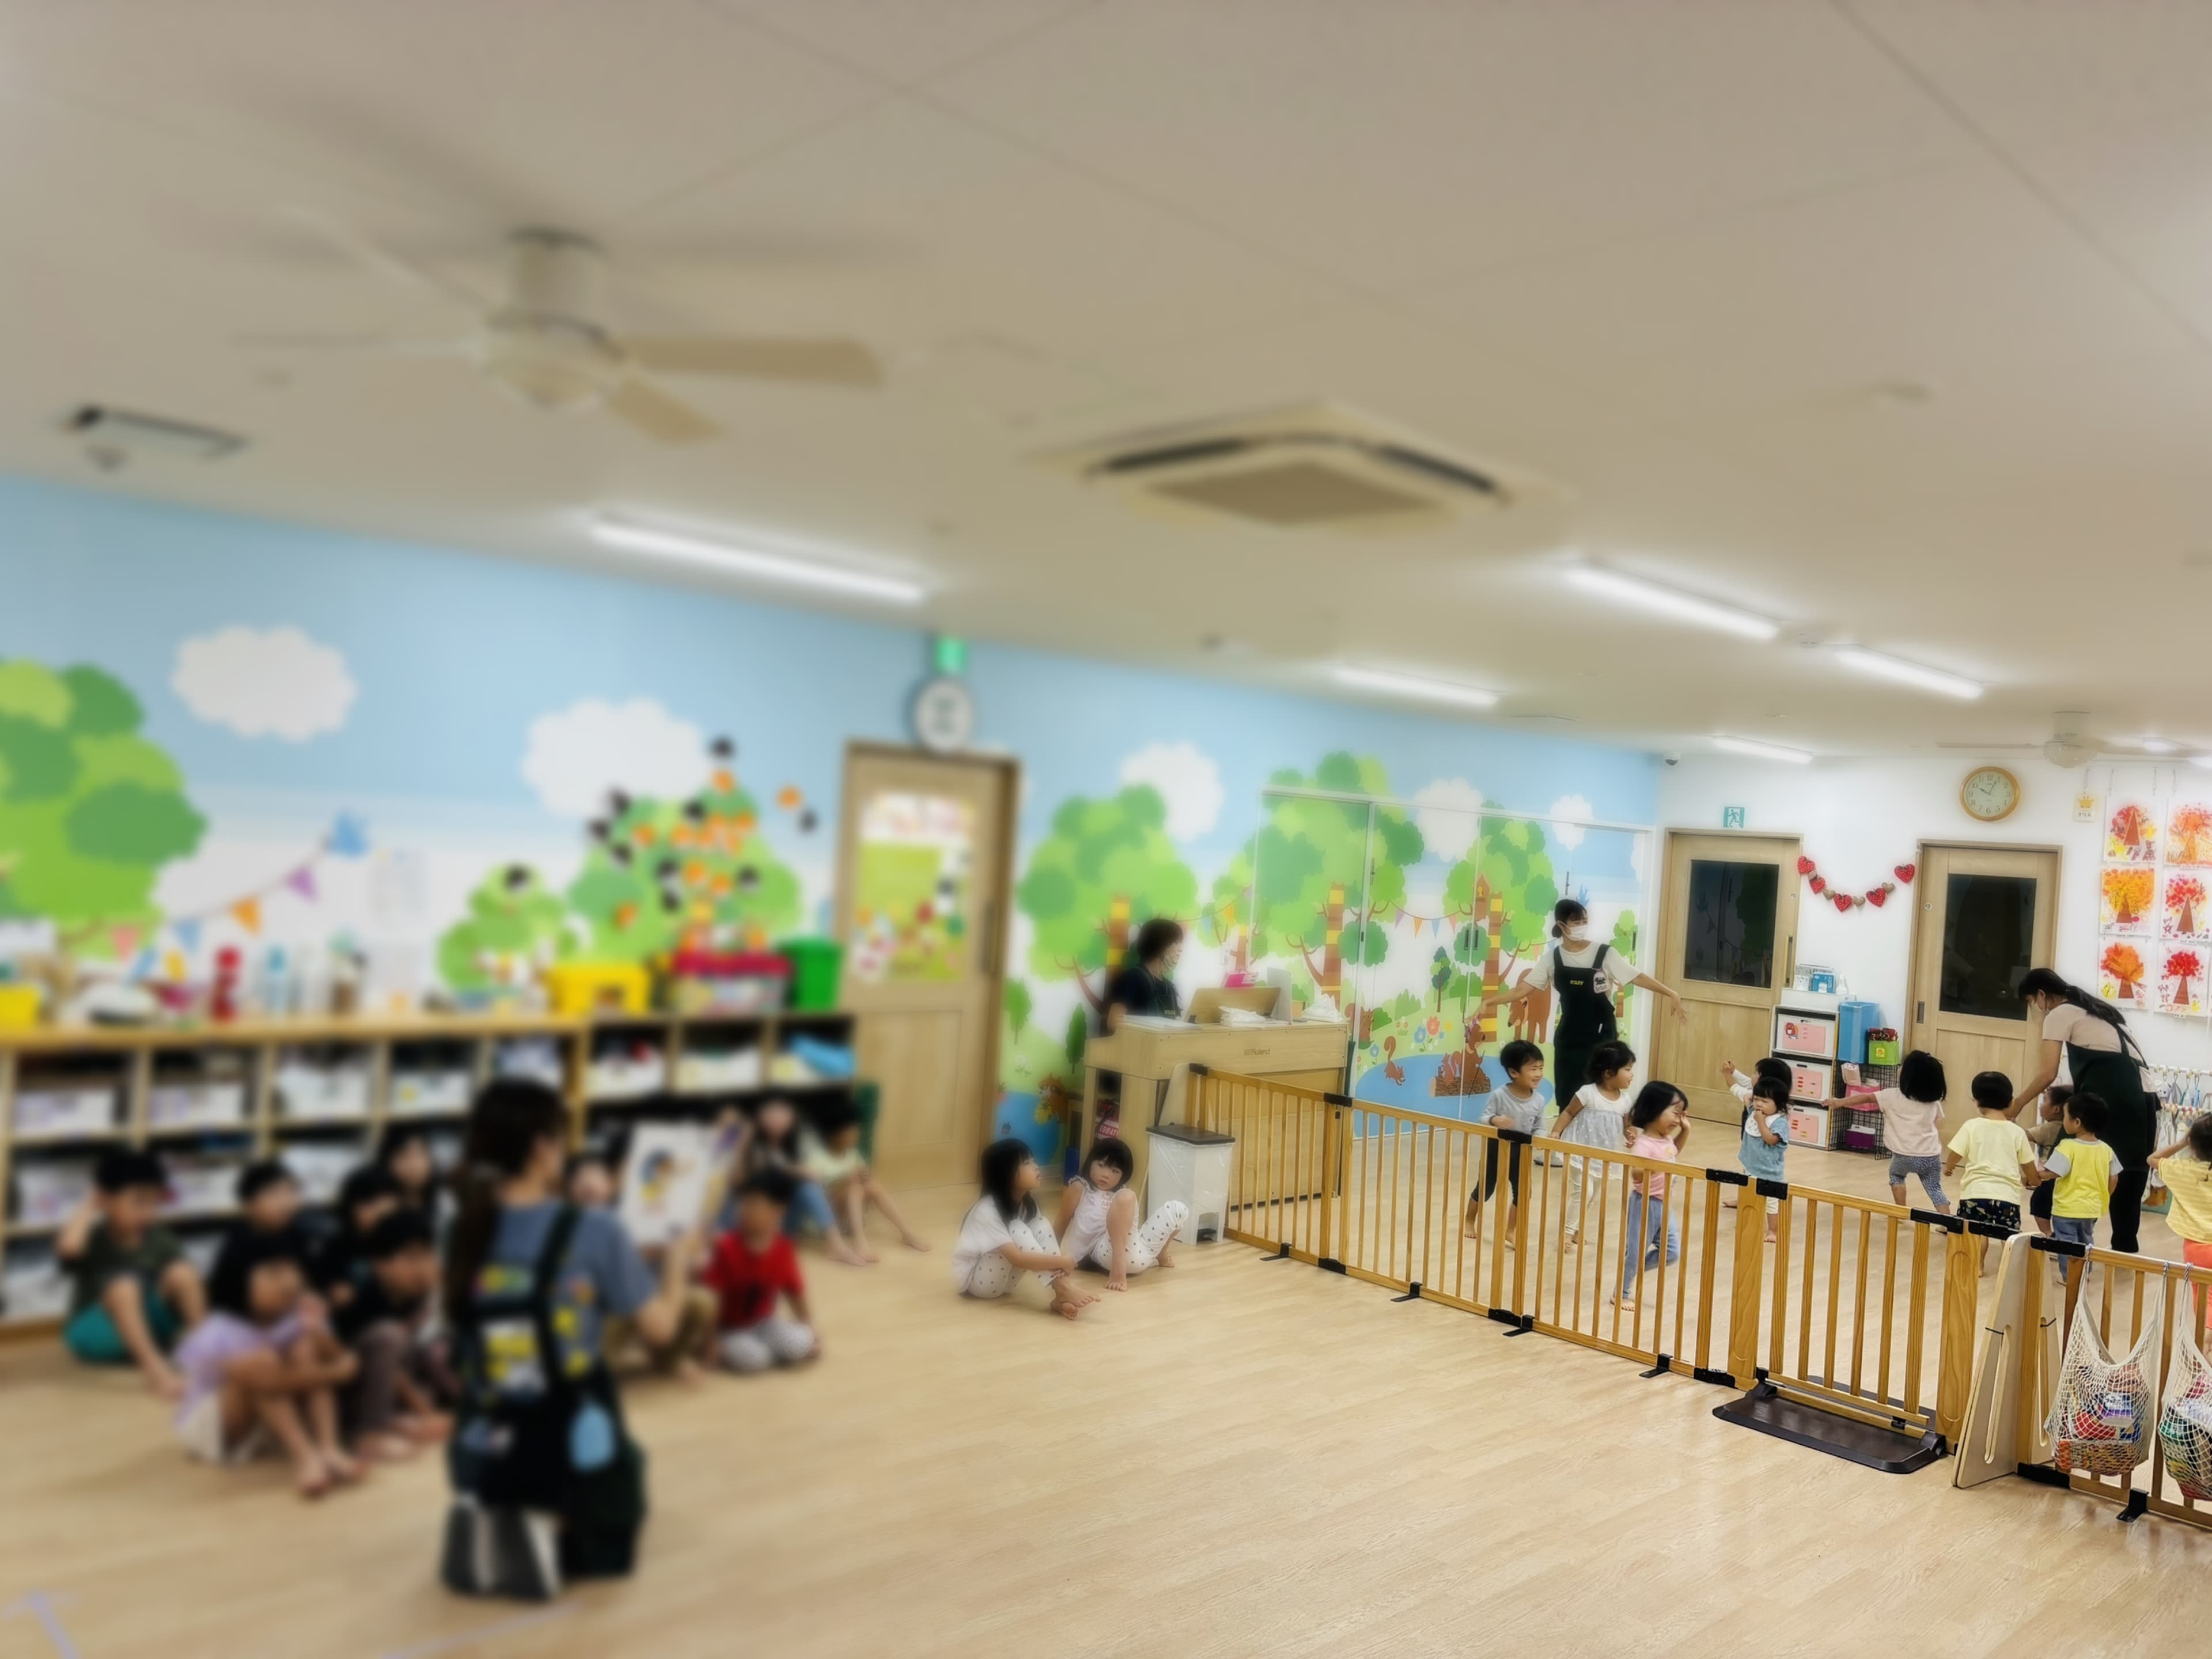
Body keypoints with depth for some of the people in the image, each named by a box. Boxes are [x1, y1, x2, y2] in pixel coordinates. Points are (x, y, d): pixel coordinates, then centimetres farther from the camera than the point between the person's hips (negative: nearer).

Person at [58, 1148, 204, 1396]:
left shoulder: (159, 1238, -5)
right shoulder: (92, 1238, -15)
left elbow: (187, 1282, -7)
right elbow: (69, 1248, -40)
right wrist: (89, 1208, -23)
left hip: (147, 1323, 3)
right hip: (96, 1332, -3)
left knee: (183, 1273, -22)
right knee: (124, 1286, -34)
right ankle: (154, 1366, -45)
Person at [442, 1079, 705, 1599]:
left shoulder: (463, 1233, -4)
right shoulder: (592, 1231, -16)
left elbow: (459, 1337, 10)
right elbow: (659, 1327, -9)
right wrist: (677, 1264, 8)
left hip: (485, 1453, 4)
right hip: (572, 1452, -4)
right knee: (606, 1548, 25)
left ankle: (488, 1530, 13)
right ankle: (555, 1543, 1)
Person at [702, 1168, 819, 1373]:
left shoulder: (783, 1248, -9)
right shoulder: (726, 1248, -20)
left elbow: (794, 1290, 3)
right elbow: (712, 1295, -18)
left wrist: (807, 1327, 6)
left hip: (763, 1322, 3)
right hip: (729, 1327, -2)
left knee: (798, 1345, -24)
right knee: (751, 1358, -31)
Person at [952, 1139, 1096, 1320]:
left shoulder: (1026, 1202, -5)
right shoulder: (987, 1210, -30)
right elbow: (1017, 1258, -37)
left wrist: (1060, 1265, -27)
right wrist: (1061, 1261, -35)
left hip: (1005, 1274, 8)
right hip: (976, 1279, -7)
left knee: (1041, 1226, -15)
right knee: (1017, 1232, -30)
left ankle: (1060, 1298, -26)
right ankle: (1062, 1287, -32)